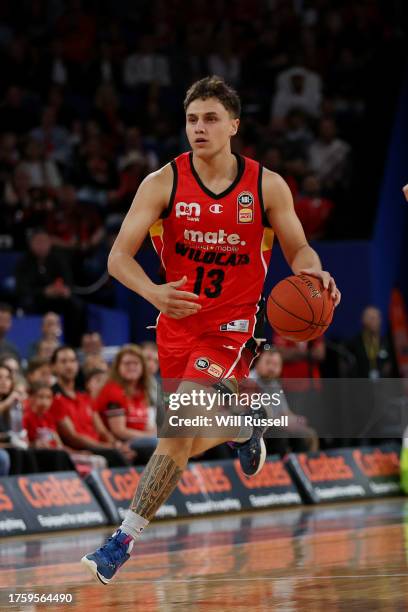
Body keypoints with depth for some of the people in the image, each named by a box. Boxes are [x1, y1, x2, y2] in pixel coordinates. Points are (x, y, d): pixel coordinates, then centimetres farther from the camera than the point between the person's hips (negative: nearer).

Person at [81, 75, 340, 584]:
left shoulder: (267, 187, -7)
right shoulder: (163, 184, -9)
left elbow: (298, 249, 5)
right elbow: (119, 256, -12)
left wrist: (313, 273, -20)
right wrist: (154, 294, -33)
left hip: (230, 326, -3)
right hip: (178, 321, 3)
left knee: (179, 430, -19)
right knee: (189, 443, 15)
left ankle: (125, 539, -15)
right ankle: (244, 428, 50)